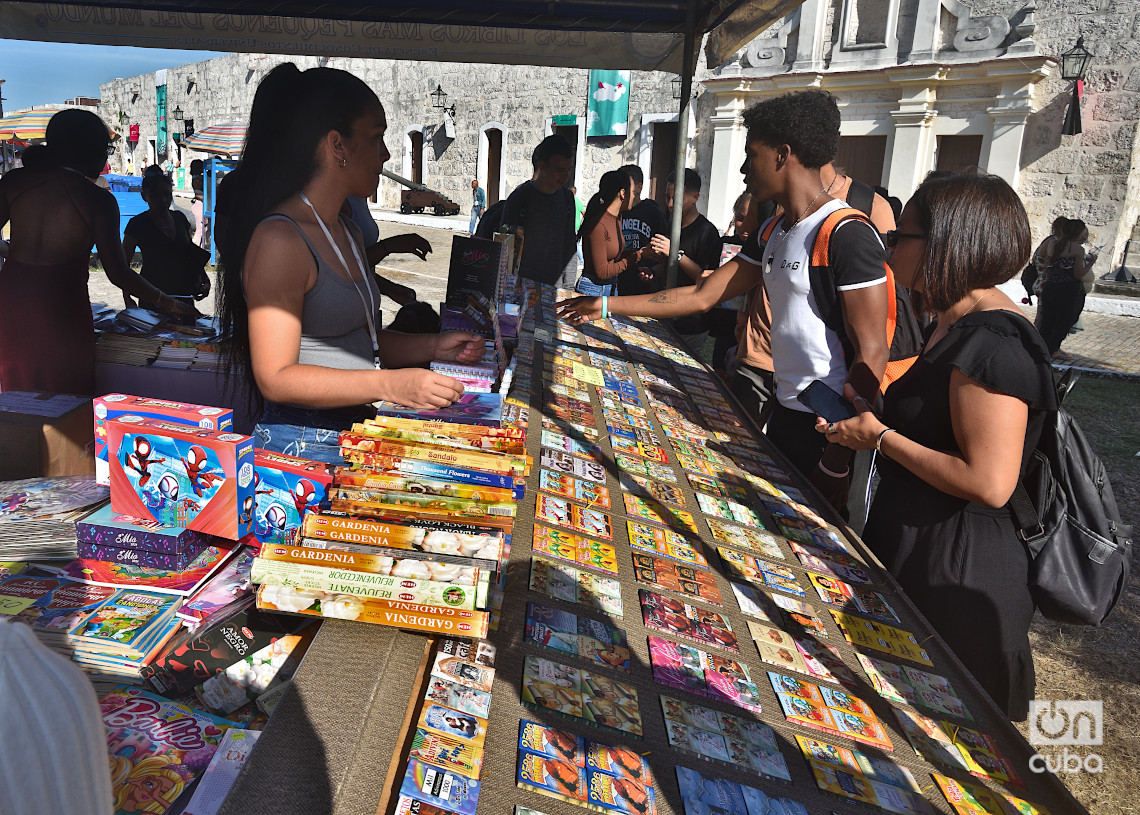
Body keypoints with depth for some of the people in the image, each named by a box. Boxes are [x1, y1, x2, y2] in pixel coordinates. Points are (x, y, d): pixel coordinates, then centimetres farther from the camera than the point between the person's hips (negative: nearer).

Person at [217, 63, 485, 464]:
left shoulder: (347, 232, 15)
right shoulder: (279, 239, -15)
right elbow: (276, 378, -19)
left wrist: (433, 346, 7)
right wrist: (389, 384, -27)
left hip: (356, 441, 8)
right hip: (303, 446, -8)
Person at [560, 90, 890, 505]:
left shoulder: (848, 236, -17)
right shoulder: (773, 233, 11)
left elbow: (871, 355, -20)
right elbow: (702, 296, 14)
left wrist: (835, 464, -21)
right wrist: (607, 306, 13)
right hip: (785, 411, 9)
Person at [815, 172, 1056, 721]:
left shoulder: (993, 342, -24)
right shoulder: (956, 324, 9)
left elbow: (989, 483, -29)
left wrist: (881, 438, -20)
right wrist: (876, 414, 7)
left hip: (954, 577, -10)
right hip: (916, 551, 10)